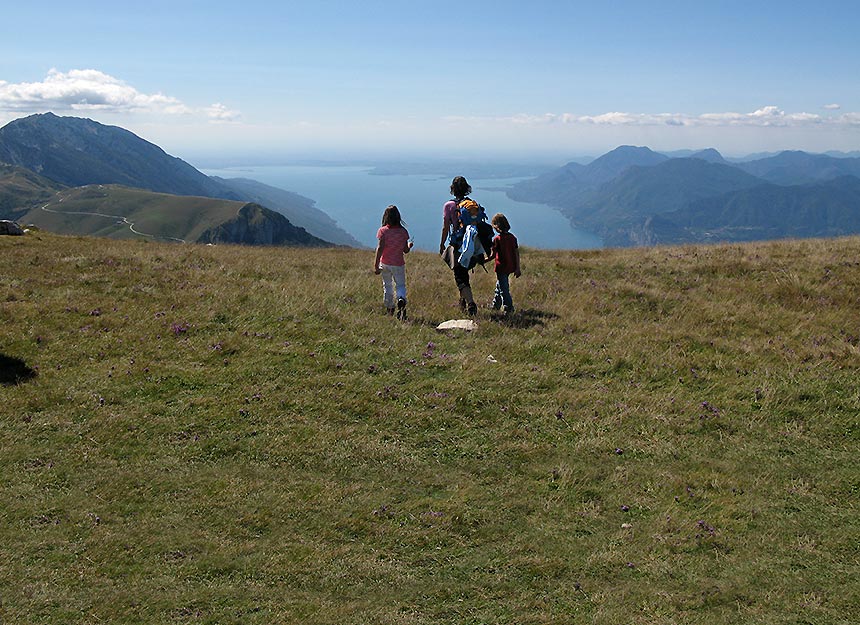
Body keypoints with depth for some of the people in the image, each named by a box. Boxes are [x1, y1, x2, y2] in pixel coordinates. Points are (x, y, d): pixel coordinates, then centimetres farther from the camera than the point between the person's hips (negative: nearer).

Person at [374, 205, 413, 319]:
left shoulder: (383, 231, -8)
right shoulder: (403, 231, -3)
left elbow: (380, 248, -15)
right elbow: (406, 251, 2)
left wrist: (376, 265, -13)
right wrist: (409, 245, 25)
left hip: (385, 264, 0)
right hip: (399, 264, 0)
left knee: (387, 285, 16)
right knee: (400, 285, 8)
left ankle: (390, 309, 25)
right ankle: (401, 299, -24)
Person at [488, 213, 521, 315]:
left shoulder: (497, 239, -15)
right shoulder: (512, 237, 3)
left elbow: (493, 255, -13)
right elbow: (517, 253, 4)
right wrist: (517, 268, 8)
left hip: (501, 267, -7)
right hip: (510, 267, 7)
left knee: (503, 288, -1)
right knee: (499, 285, 23)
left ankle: (509, 308, -4)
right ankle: (496, 304, 35)